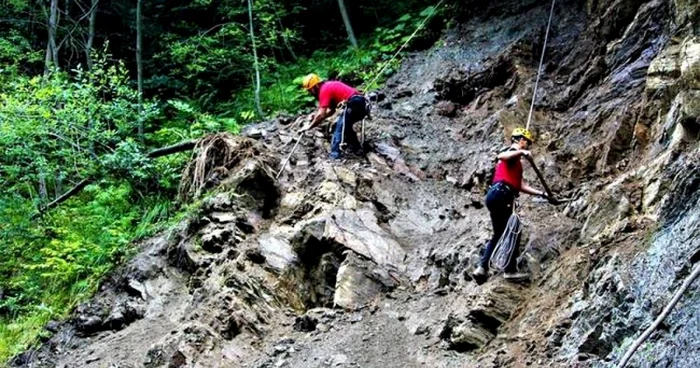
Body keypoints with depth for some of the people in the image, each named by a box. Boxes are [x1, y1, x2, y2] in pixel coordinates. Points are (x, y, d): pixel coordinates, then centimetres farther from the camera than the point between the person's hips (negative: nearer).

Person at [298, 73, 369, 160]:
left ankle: (335, 156, -17)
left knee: (339, 129, -10)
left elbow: (321, 115, -10)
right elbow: (331, 110, 29)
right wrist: (317, 116, 20)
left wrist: (309, 127, -2)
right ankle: (357, 148, 31)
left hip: (354, 105, -10)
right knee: (345, 126, 26)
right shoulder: (330, 86, 23)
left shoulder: (324, 90, -5)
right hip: (362, 105, 10)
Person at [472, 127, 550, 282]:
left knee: (499, 234, 14)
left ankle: (482, 268, 6)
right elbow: (501, 156, -24)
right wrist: (521, 152, -36)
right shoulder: (511, 152, 2)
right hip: (500, 194, -10)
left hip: (495, 195, 10)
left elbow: (521, 186, 31)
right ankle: (510, 270, -6)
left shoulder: (516, 162, 30)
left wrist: (541, 193, 29)